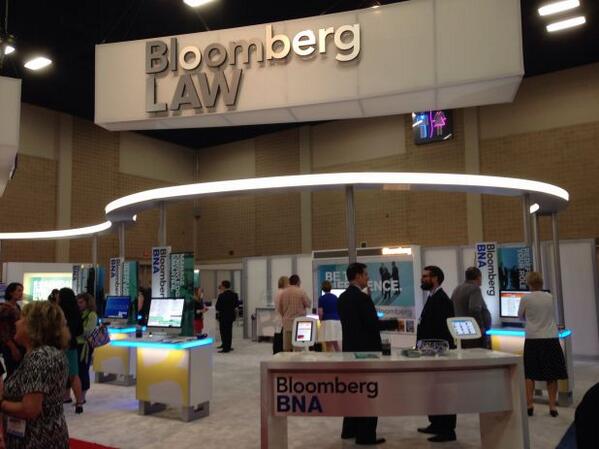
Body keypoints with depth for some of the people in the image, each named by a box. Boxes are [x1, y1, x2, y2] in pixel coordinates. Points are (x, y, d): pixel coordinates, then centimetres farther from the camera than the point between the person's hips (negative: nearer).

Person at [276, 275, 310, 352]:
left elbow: (279, 308, 8)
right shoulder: (301, 292, -8)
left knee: (287, 349, 6)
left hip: (287, 323, 4)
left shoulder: (283, 293, 3)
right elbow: (308, 304, 0)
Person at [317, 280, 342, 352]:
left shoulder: (321, 298, -4)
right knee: (335, 343, 13)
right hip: (337, 321, 5)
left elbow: (320, 313, -8)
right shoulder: (335, 297, 10)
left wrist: (321, 321, 8)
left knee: (328, 345, -1)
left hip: (327, 321, -5)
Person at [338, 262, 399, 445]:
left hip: (350, 348, 9)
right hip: (366, 349, -9)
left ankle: (350, 429, 25)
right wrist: (394, 323, -7)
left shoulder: (342, 297, 7)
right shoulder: (362, 298, -19)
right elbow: (374, 325, -21)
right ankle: (366, 435, 7)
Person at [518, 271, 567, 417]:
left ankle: (529, 405, 4)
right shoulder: (550, 297, 2)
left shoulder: (525, 299, -6)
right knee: (551, 374, 9)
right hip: (551, 339, 2)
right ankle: (553, 406, 11)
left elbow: (520, 317, 7)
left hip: (533, 340, -2)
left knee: (529, 374, 6)